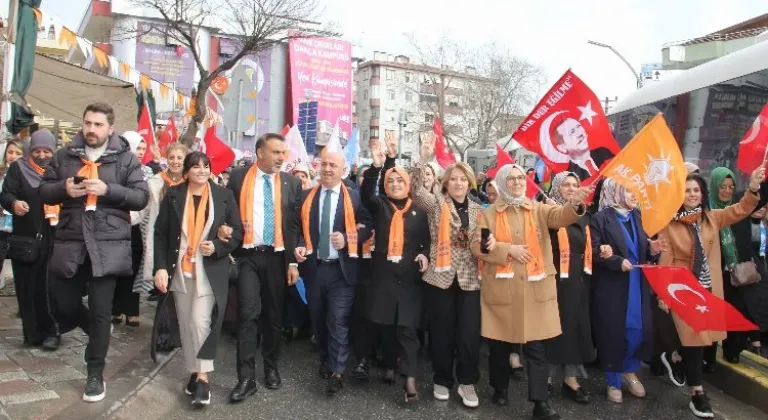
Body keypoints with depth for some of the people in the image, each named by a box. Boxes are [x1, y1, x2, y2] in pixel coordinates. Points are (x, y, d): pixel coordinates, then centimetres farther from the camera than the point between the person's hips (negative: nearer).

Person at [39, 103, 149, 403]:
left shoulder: (126, 159, 1)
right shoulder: (65, 155, 10)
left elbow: (142, 197, -4)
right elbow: (44, 191, 12)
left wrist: (107, 189, -18)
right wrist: (63, 188, -10)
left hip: (108, 244, -3)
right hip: (69, 242, 4)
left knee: (101, 311, 1)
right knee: (64, 305, 10)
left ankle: (95, 374, 17)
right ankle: (97, 331, 42)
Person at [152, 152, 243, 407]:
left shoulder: (224, 196, 0)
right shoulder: (173, 195, 4)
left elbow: (238, 233, 2)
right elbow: (160, 234, 3)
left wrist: (217, 248, -14)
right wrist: (161, 267, -5)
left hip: (210, 272, -3)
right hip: (179, 271, 3)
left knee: (200, 323, -11)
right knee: (186, 326, 9)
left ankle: (204, 377, 0)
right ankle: (194, 372, 23)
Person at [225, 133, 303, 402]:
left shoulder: (291, 183, 3)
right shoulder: (239, 177, 2)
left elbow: (296, 224, 2)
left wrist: (293, 261, -2)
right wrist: (228, 233, -8)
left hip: (277, 257, 2)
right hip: (247, 256, -1)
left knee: (275, 315, 11)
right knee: (248, 314, -7)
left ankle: (271, 367, 29)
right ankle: (246, 377, 3)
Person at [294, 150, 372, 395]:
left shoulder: (354, 197, 0)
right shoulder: (306, 196, 9)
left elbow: (366, 227, -1)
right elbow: (299, 228, 9)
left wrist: (347, 238, -16)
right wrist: (299, 246, -9)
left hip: (341, 269, -3)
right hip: (313, 268, 4)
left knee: (338, 322, -6)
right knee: (318, 320, 16)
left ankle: (337, 373, 2)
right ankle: (325, 361, 35)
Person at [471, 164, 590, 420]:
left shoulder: (538, 209, 9)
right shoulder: (489, 214, 5)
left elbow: (560, 216, -11)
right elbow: (477, 245, -5)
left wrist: (574, 203, -32)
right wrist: (508, 249, -15)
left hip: (535, 288, 0)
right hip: (501, 288, 0)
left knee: (536, 345, -1)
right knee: (499, 344, 11)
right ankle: (499, 389, 31)